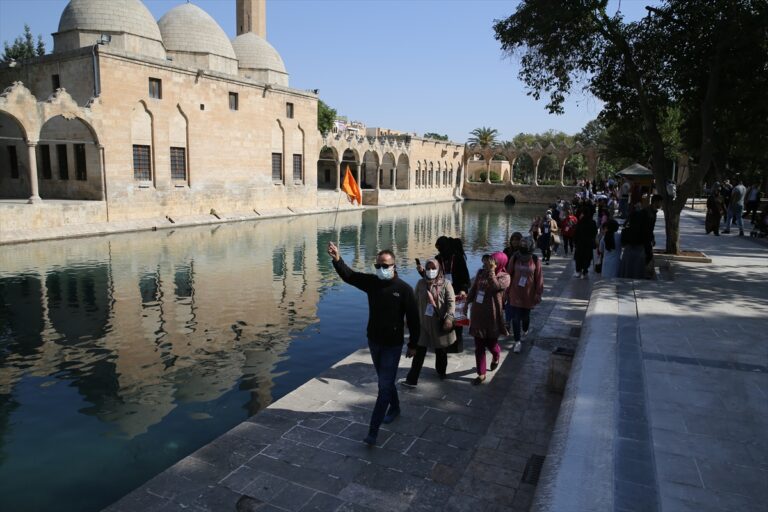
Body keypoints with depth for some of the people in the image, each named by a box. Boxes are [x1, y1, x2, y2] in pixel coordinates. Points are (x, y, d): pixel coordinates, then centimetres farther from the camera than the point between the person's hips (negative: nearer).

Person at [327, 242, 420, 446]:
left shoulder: (404, 289, -16)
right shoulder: (371, 282, -4)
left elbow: (413, 318, -10)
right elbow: (348, 275, -14)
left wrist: (413, 343, -5)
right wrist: (337, 259, -33)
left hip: (392, 345, -5)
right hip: (373, 341, 5)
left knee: (384, 386, -4)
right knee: (386, 381, 23)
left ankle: (373, 431, 0)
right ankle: (394, 408, 47)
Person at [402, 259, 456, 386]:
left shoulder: (445, 284, -6)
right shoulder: (421, 283, 3)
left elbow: (451, 302, -11)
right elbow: (415, 302, 8)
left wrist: (449, 318, -23)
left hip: (439, 323, -1)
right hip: (423, 323, 1)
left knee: (441, 350, 16)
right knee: (419, 351, 0)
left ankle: (441, 371, 40)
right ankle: (412, 379, 2)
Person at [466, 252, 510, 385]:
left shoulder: (504, 277, -9)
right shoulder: (481, 273, 3)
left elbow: (495, 286, -29)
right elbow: (473, 289, 14)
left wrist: (491, 270, -24)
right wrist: (467, 302, 15)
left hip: (492, 316, -3)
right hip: (477, 315, 4)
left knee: (490, 343, 11)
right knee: (479, 346, 7)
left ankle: (496, 356, 47)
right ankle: (481, 374, 18)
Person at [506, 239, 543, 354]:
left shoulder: (535, 261, -8)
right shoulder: (514, 259, -6)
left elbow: (539, 278, -2)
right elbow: (509, 275, 2)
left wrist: (538, 293, -1)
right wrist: (507, 291, 5)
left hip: (528, 295, 0)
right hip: (515, 294, 0)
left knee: (525, 316, 14)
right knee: (515, 318, -2)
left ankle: (525, 332, 45)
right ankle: (517, 341, 7)